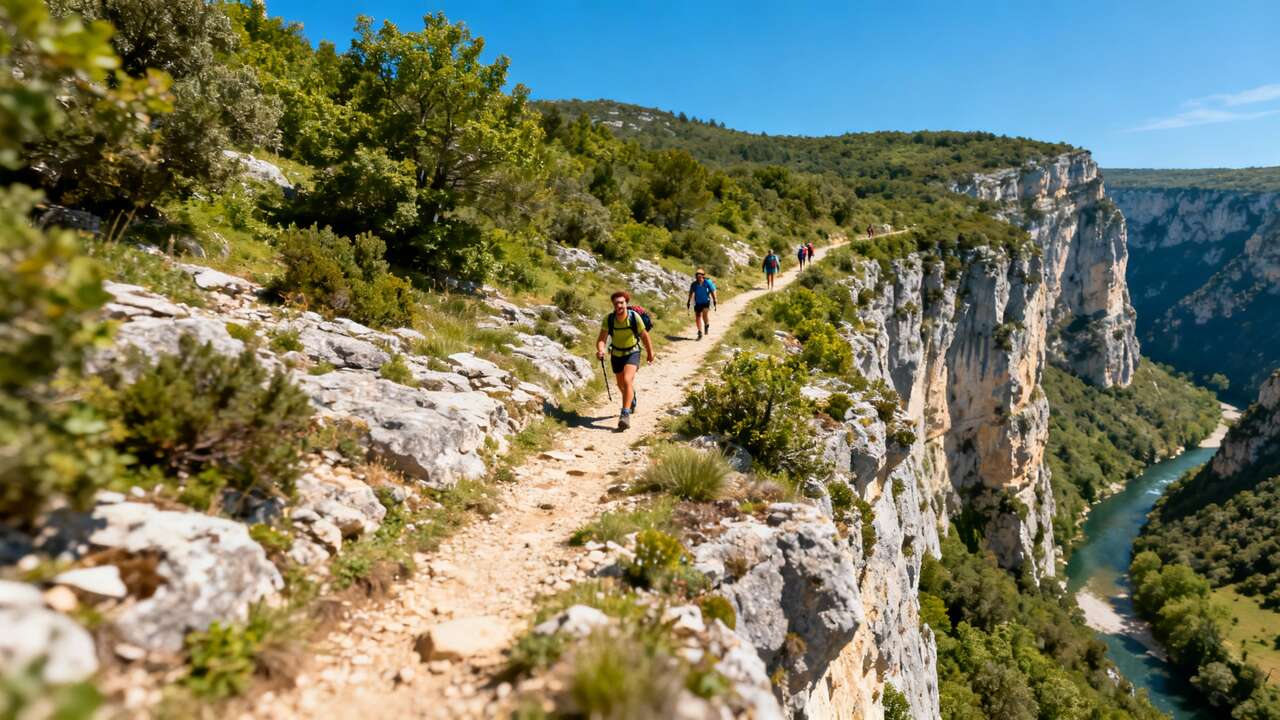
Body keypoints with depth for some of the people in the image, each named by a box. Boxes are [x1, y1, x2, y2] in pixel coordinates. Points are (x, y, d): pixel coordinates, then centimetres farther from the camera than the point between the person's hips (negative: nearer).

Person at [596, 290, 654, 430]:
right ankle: (631, 400, 53)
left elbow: (644, 336, -9)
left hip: (632, 352, -3)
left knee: (627, 381, -25)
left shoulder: (634, 317, -24)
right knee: (621, 385, 20)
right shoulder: (608, 319, -22)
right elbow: (601, 339, -25)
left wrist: (650, 352, 3)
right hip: (616, 354, 3)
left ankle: (625, 414, -20)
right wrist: (600, 350, -47)